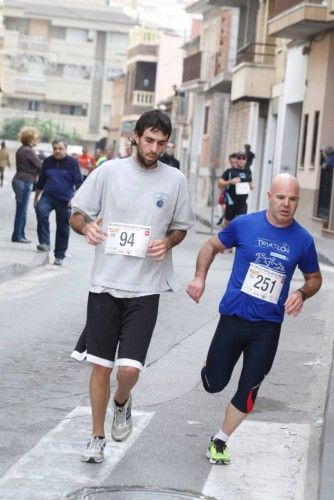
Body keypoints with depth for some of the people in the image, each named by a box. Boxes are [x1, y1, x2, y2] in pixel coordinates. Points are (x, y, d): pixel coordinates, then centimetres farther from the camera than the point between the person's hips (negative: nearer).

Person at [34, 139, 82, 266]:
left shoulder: (72, 163, -2)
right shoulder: (47, 162, 8)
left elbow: (78, 182, -7)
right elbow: (41, 182, 17)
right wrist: (36, 198, 18)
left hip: (65, 200, -2)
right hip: (48, 196, 2)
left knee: (63, 228, 5)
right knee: (41, 211, -30)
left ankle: (59, 256, 19)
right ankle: (44, 243, -23)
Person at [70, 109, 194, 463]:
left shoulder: (175, 180, 2)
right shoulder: (109, 171, -1)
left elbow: (181, 228, 14)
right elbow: (77, 214, 5)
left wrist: (167, 242, -8)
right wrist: (86, 226, -18)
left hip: (146, 288, 0)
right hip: (105, 283, 0)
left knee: (129, 369, -10)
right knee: (101, 366, 7)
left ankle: (122, 402, 27)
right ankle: (97, 438, 26)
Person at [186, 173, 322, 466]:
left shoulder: (303, 240, -4)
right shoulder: (244, 224, -7)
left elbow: (314, 277, 11)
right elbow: (212, 246, 8)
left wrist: (302, 294, -10)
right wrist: (200, 277, -7)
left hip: (268, 327, 1)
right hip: (234, 317, -1)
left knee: (247, 392, 4)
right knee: (214, 384, 5)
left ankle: (220, 441, 26)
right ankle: (212, 365, 42)